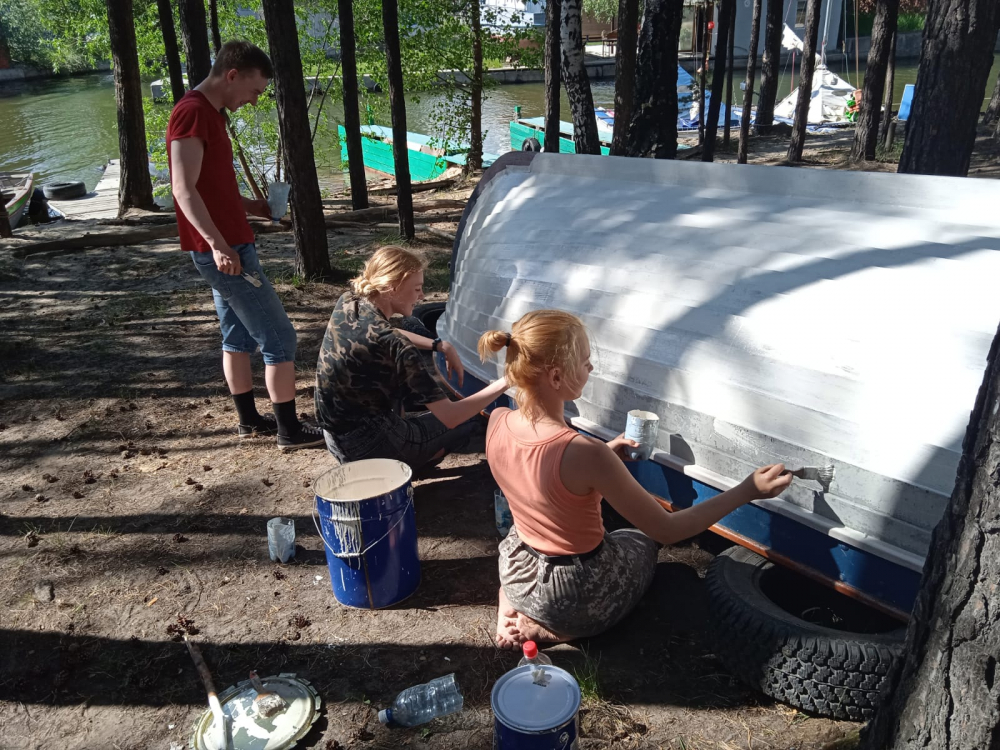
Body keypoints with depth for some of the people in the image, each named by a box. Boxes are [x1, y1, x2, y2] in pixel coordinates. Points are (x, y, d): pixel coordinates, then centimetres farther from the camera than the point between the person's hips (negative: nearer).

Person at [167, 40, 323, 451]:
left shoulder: (208, 113, 15)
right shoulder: (192, 112, -16)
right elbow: (184, 190, -23)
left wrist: (247, 205, 12)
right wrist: (217, 244, -30)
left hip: (227, 247, 11)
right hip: (224, 251, -11)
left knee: (239, 335, 17)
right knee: (279, 337, -5)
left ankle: (249, 419, 28)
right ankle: (290, 429, 3)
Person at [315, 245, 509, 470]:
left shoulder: (346, 304, -7)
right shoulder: (393, 346, -29)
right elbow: (449, 417, -26)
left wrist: (441, 346, 3)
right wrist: (504, 383, -20)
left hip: (335, 436, 7)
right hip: (366, 446, -7)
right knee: (469, 423, 11)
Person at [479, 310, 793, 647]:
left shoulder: (497, 423, -15)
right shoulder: (585, 453, -34)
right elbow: (667, 530, -23)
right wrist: (748, 490, -17)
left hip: (518, 579, 5)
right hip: (580, 603, -5)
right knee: (641, 540, 28)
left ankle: (514, 609, 15)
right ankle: (546, 627, 9)